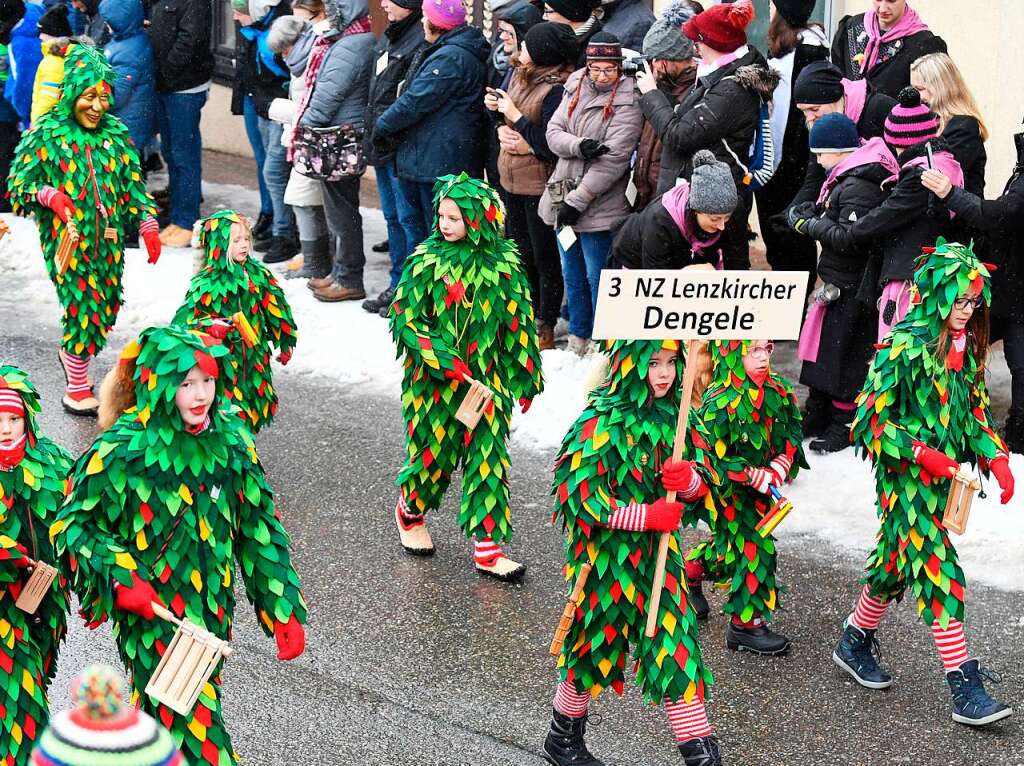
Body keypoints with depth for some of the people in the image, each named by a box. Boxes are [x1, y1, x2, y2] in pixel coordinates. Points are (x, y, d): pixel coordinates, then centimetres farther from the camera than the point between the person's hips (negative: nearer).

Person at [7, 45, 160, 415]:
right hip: (68, 240, -5)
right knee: (83, 308, -5)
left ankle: (73, 353, 41)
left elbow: (134, 184, 11)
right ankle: (77, 390, 11)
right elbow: (19, 183, -4)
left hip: (109, 240, 5)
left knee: (106, 307, 11)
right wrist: (51, 196, -23)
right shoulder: (47, 134, -6)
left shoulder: (116, 133, 6)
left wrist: (148, 226, 2)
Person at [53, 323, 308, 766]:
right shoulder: (122, 451, -17)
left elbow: (259, 528, 1)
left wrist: (285, 610, 0)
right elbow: (72, 522, -9)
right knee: (191, 726, -5)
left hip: (212, 608, 4)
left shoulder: (230, 438, -4)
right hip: (153, 614, -4)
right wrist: (121, 577, -23)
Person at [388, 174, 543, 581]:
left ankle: (487, 546, 6)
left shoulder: (504, 264, -2)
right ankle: (409, 510, 38)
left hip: (487, 379, 2)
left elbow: (518, 323, 6)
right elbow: (406, 319, -8)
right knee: (433, 452, 8)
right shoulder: (427, 261, -8)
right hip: (433, 381, -2)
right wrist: (444, 362, -17)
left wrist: (525, 376, 9)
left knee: (488, 457, 1)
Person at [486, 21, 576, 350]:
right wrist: (502, 127, -7)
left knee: (545, 258, 4)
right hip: (512, 179, 9)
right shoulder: (521, 76, 5)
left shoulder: (556, 90, -20)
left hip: (539, 185, -9)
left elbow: (551, 146, -23)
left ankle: (546, 328, 15)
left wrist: (516, 117, -20)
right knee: (521, 252, 20)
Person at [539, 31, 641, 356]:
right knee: (572, 276, 18)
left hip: (600, 205, -7)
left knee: (598, 278, 0)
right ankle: (577, 337, 31)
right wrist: (579, 146, -20)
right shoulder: (576, 88, 6)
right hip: (564, 198, 7)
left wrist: (578, 200, -20)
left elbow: (613, 158, -19)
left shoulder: (627, 101, -14)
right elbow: (553, 131, 2)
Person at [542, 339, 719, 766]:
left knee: (674, 642, 3)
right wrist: (646, 516, -21)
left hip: (658, 553, 5)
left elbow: (704, 478, 7)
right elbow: (579, 494, -20)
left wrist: (690, 478, -17)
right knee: (596, 641, 11)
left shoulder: (675, 415, 1)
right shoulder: (603, 421, -17)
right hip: (607, 552, -5)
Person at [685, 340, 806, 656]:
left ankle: (691, 570, 48)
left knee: (732, 543, 21)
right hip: (728, 491, -7)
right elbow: (714, 459, -23)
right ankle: (746, 623, 8)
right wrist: (757, 477, -25)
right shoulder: (719, 404, -25)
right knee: (754, 549, -6)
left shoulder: (777, 390, -4)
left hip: (761, 485, 8)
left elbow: (793, 431, 5)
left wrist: (782, 465, -12)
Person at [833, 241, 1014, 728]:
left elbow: (975, 411, 14)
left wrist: (995, 458, 0)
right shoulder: (904, 347, -18)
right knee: (940, 574, -9)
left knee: (896, 564, 19)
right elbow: (869, 422, -17)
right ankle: (965, 689, -6)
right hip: (906, 480, -8)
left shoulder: (965, 345, 5)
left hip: (942, 475, 8)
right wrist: (921, 453, -22)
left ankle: (854, 643, 38)